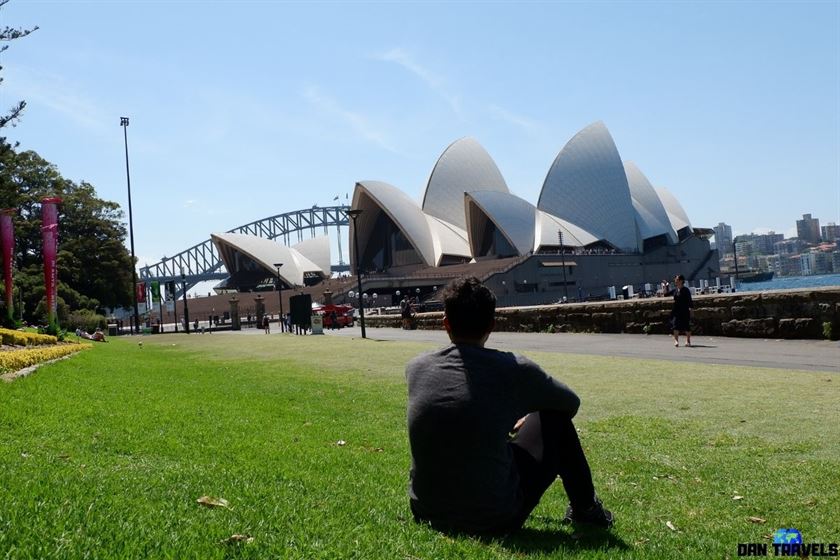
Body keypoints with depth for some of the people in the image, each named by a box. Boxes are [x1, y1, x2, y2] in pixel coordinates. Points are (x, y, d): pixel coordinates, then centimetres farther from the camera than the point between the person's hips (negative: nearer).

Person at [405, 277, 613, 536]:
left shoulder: (416, 368, -2)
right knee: (555, 416, 13)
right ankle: (585, 509, 31)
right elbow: (571, 403, 8)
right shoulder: (513, 369, -12)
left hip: (427, 513, 4)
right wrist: (528, 421, 29)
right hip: (495, 520, -4)